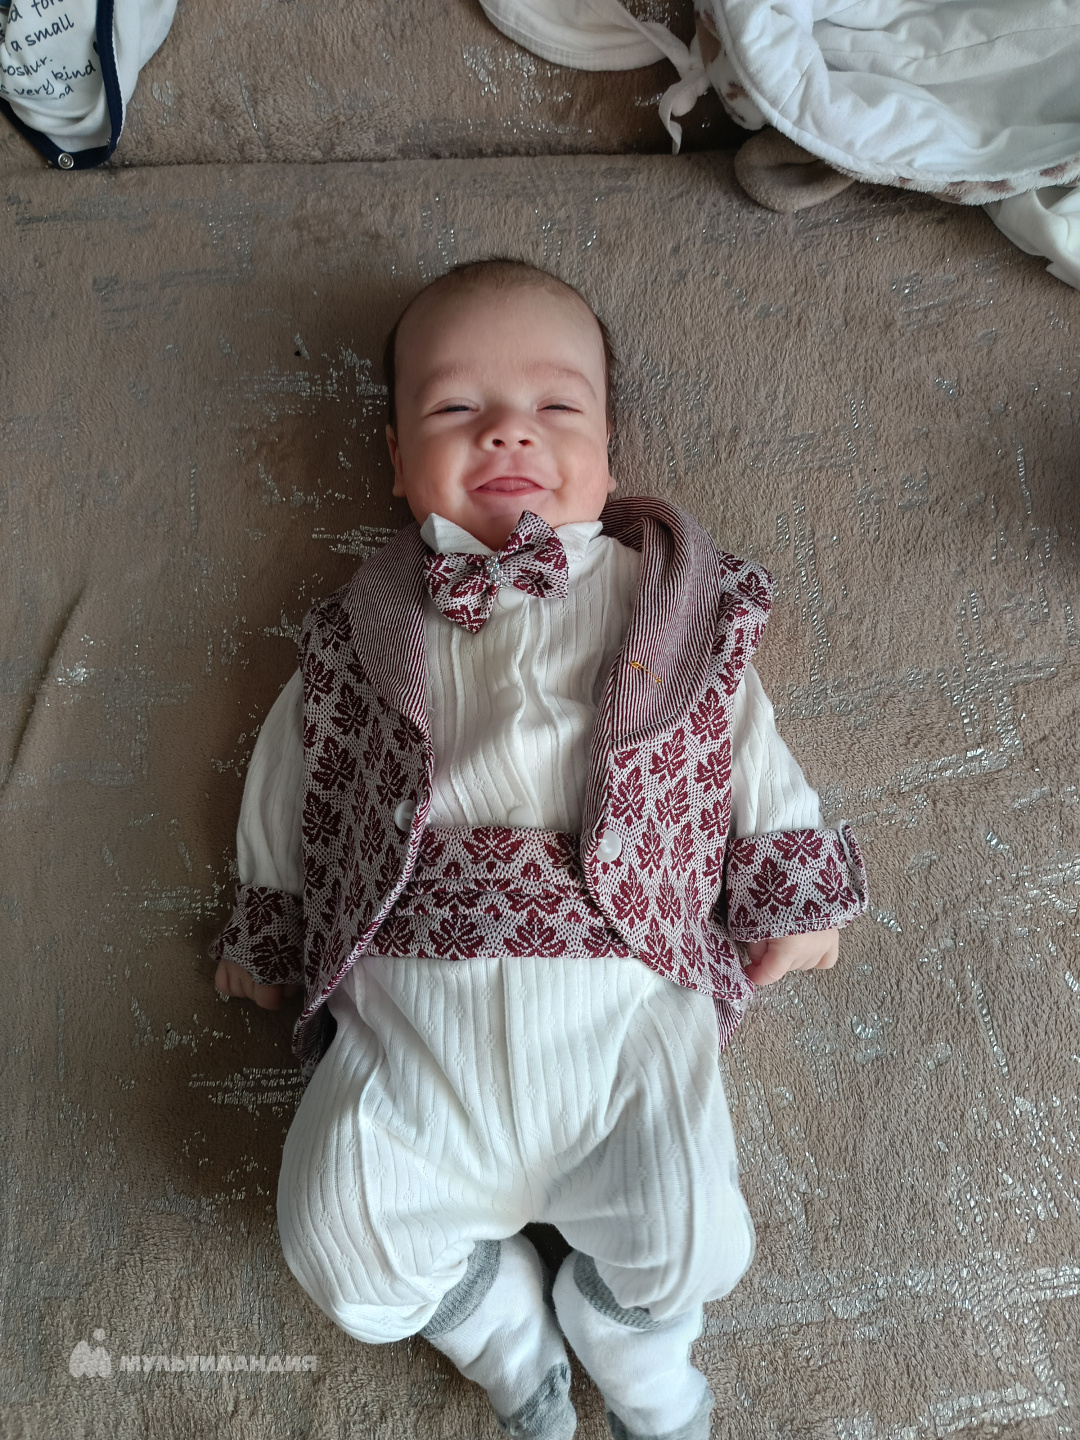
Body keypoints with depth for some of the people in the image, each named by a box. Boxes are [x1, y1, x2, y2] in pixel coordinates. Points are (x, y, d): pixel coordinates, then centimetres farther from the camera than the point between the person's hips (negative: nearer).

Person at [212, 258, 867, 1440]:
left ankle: (622, 1336, 26)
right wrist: (263, 926, 18)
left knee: (688, 1235, -14)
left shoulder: (669, 603, 10)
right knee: (335, 1231, -10)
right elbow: (288, 777, 18)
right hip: (410, 1004, 2)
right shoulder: (367, 631, 12)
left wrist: (791, 892, 7)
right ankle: (502, 1323, 24)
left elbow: (747, 745, 13)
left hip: (623, 997, -1)